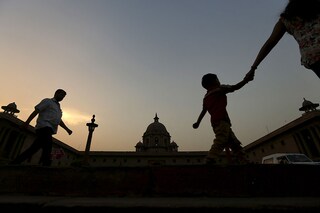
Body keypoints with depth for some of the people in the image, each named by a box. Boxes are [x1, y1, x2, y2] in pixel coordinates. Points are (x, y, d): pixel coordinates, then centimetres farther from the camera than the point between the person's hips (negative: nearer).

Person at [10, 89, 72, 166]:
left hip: (48, 129, 8)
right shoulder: (47, 101, 8)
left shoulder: (58, 108, 31)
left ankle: (14, 163, 12)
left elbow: (60, 121, 30)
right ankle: (46, 164, -29)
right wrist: (27, 122, -13)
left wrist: (67, 129, 18)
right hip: (44, 127, -8)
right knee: (47, 147, -23)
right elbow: (36, 111, -3)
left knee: (33, 149, 6)